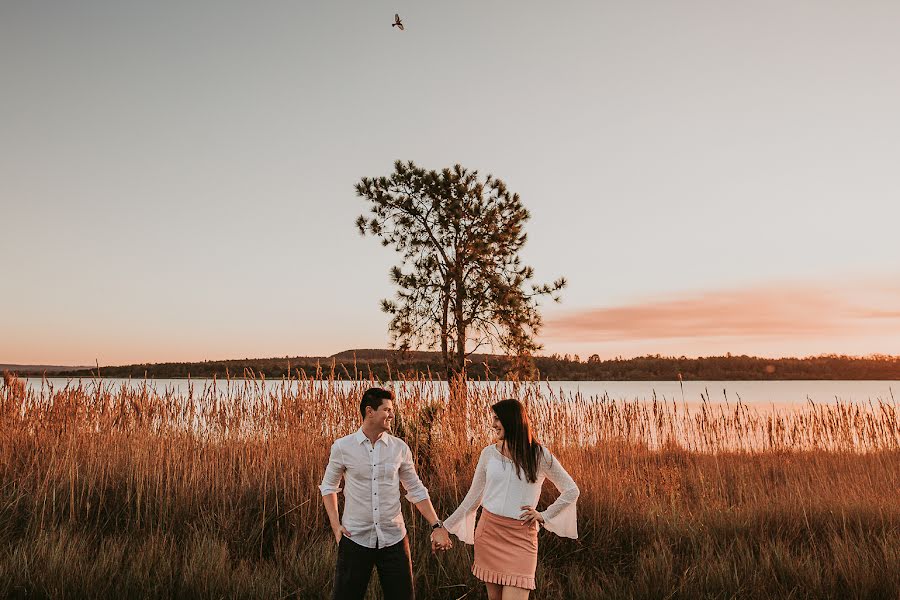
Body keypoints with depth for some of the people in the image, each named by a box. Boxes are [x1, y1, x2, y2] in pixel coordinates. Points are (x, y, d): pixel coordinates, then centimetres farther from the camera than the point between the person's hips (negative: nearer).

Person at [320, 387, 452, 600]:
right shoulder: (342, 447, -6)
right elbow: (328, 487, 8)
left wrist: (437, 525, 0)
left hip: (394, 540, 2)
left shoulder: (399, 447, -1)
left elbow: (416, 490, 7)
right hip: (355, 539, -1)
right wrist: (336, 526, -1)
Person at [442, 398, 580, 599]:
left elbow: (571, 491, 7)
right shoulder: (489, 453, 5)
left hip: (521, 537, -2)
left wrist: (544, 516, 0)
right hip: (488, 531, 3)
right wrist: (446, 527, 8)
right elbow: (474, 497, 11)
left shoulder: (539, 455, -1)